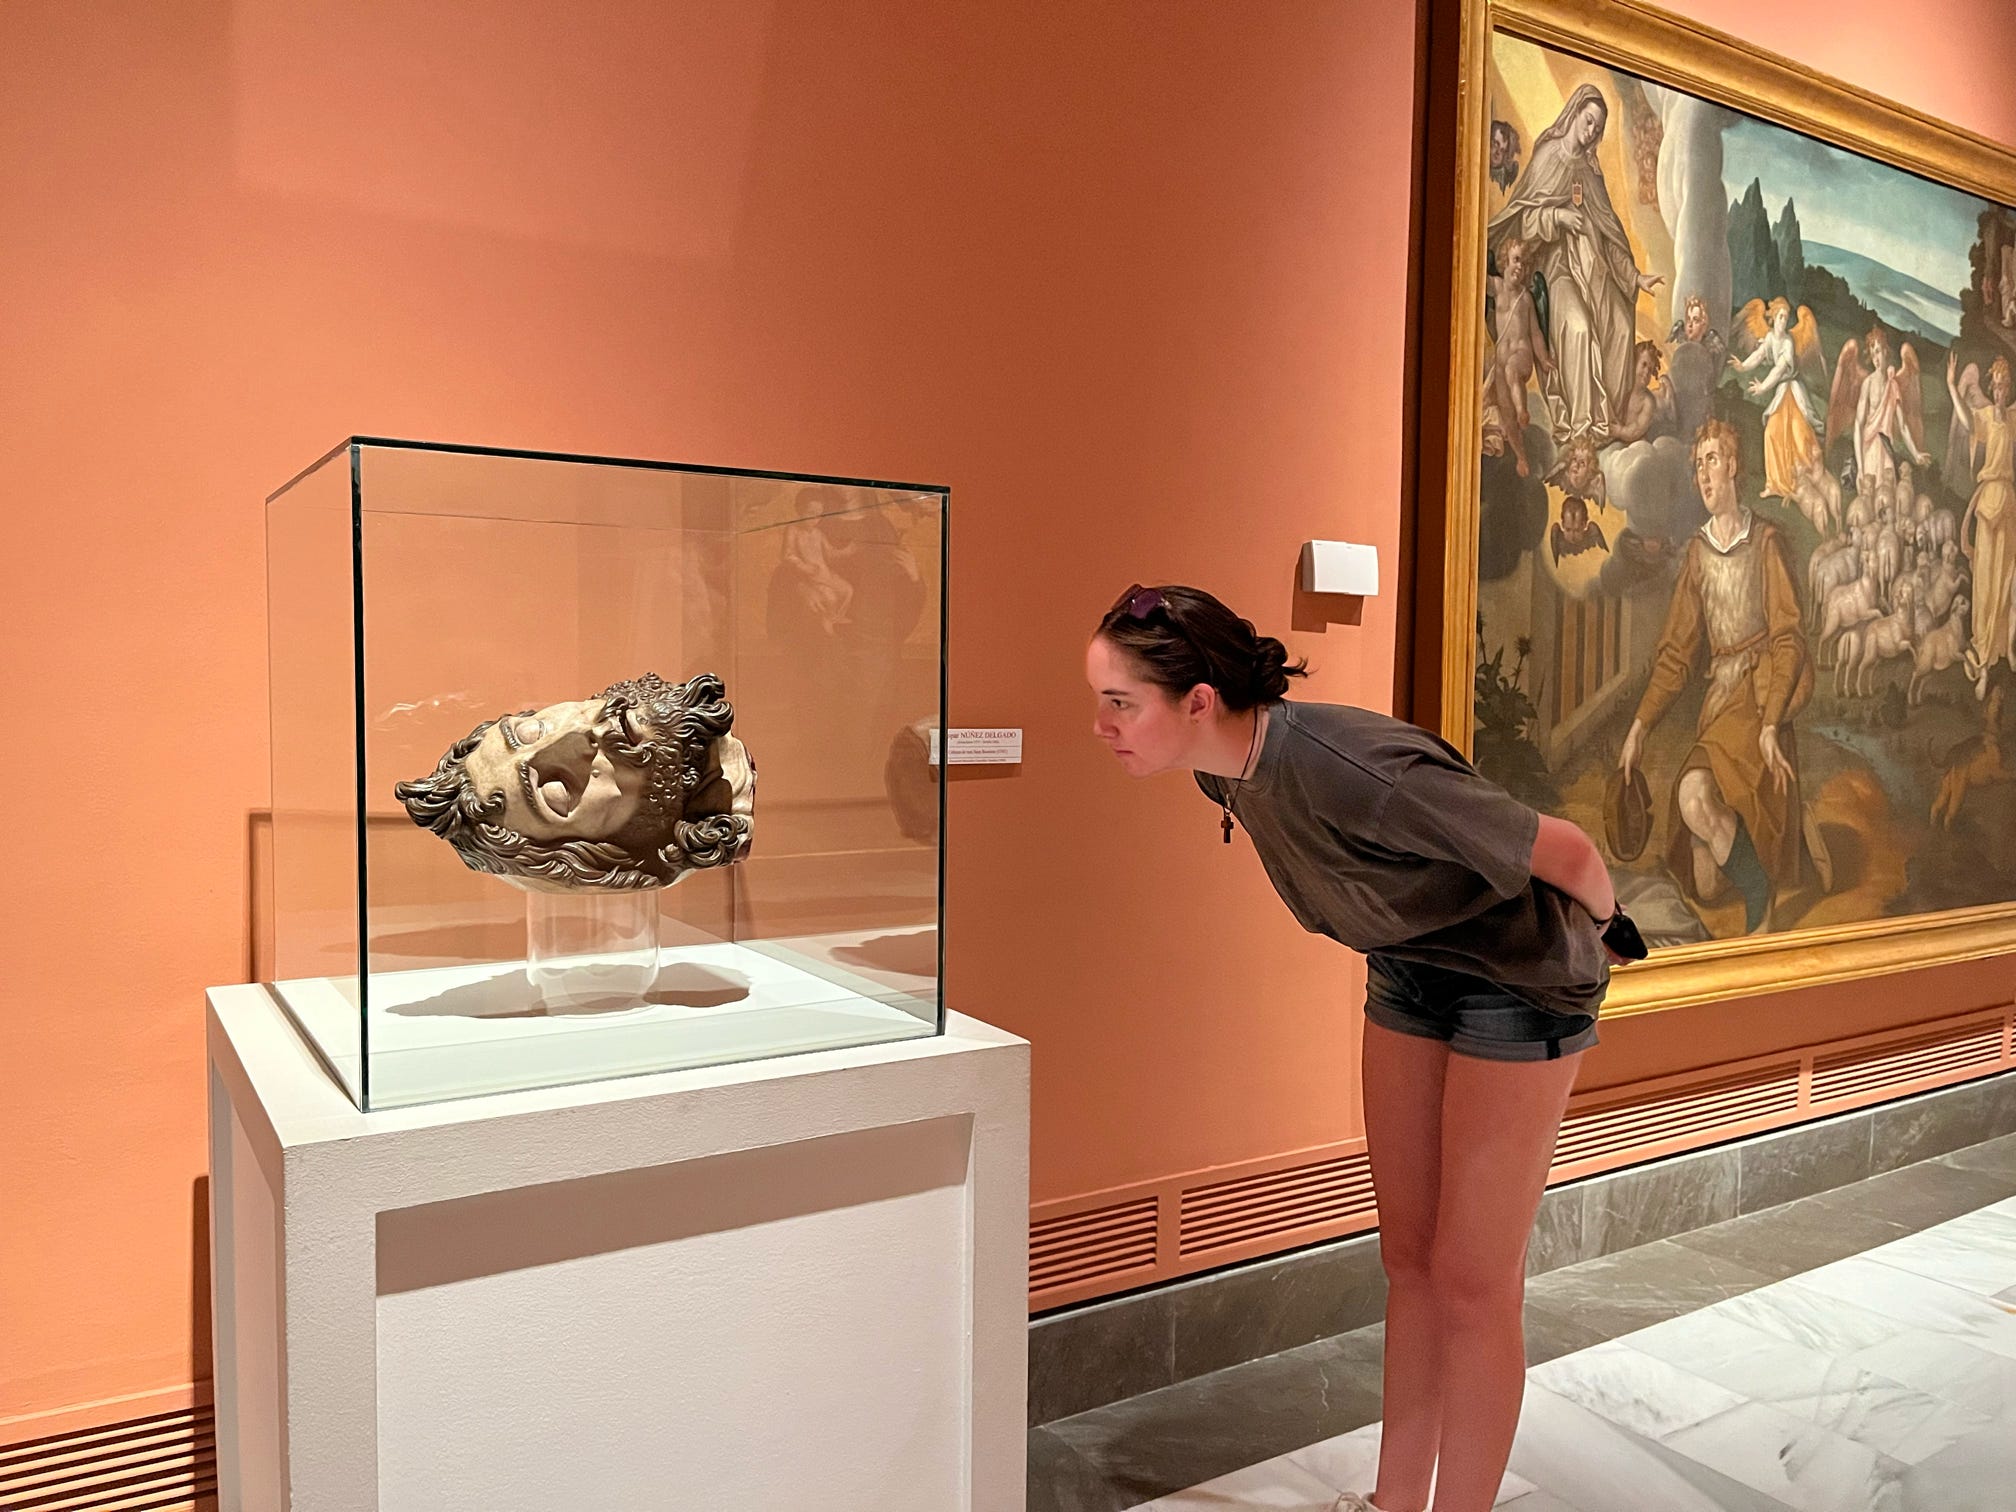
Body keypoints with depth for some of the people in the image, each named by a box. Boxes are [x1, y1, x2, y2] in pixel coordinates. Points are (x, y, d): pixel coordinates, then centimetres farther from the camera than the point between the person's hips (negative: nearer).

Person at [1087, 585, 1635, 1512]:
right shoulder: (1224, 771, -13)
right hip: (1406, 972, 7)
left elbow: (1566, 853, -26)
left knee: (1472, 1282, 0)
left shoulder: (1350, 770, -38)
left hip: (1521, 978, -7)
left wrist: (1599, 923, -5)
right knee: (1408, 1260, 14)